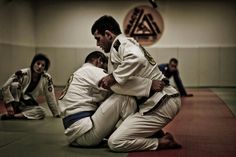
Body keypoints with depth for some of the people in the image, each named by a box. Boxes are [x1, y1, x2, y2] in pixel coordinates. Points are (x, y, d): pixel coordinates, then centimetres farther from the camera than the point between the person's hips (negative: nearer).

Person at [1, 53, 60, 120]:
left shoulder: (47, 78, -9)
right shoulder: (22, 73, -19)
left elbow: (50, 97, -3)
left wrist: (57, 114, -3)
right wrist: (9, 105, -25)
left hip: (27, 105, 3)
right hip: (15, 102, -3)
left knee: (42, 112, -28)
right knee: (15, 85, -30)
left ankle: (14, 116, -29)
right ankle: (12, 112, -23)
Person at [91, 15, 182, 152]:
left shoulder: (122, 43, -9)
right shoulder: (128, 43, 23)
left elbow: (137, 59, -34)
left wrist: (113, 77, -23)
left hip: (161, 104, -11)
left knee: (115, 142, -13)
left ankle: (164, 143, -6)